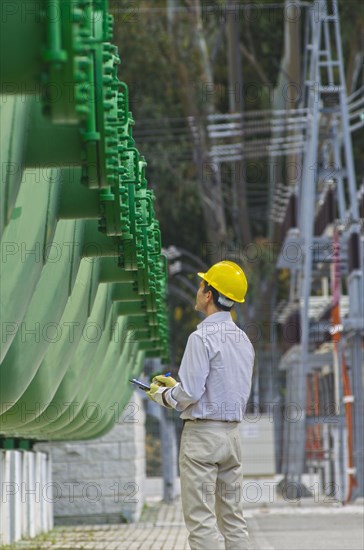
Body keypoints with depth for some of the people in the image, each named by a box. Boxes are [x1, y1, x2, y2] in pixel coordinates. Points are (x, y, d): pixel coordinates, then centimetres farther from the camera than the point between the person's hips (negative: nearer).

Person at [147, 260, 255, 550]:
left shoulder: (202, 338, -14)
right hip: (233, 432, 8)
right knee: (233, 517, 10)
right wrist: (176, 385, 21)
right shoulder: (244, 339, 11)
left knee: (201, 519, -6)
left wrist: (161, 393, 1)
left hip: (202, 433, -8)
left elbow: (190, 394, -19)